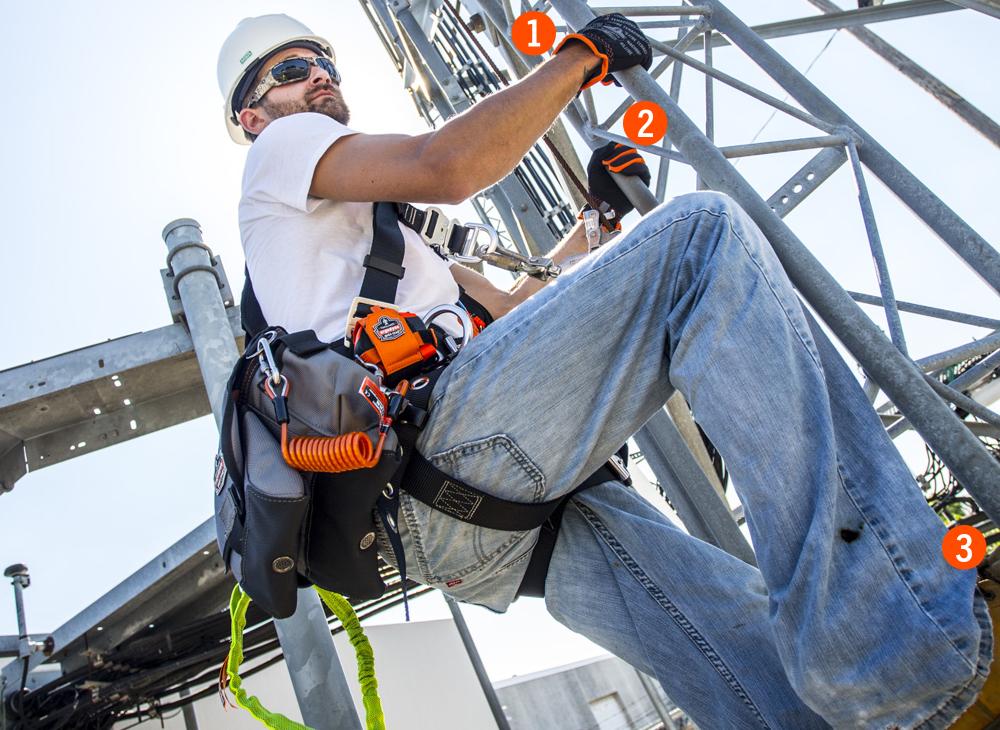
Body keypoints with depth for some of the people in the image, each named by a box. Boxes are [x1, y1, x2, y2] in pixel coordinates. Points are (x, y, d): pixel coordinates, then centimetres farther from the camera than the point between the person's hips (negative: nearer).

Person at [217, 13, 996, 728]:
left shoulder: (375, 234, 42)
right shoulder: (281, 150, 15)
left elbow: (509, 305, 38)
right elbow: (446, 165, -7)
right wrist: (580, 56, 4)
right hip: (437, 457, -9)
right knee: (702, 229, -17)